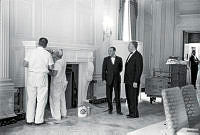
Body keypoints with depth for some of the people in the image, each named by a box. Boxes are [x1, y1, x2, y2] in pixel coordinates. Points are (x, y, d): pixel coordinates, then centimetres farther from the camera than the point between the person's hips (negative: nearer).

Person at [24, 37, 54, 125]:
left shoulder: (32, 52, 1)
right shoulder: (47, 54, -3)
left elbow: (25, 64, -1)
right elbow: (51, 67, -1)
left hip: (31, 76, 3)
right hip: (42, 76, -2)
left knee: (31, 99, 11)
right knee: (41, 99, 6)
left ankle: (29, 119, 16)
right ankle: (38, 120, 9)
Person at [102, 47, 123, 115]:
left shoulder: (119, 59, 2)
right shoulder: (106, 59, 1)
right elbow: (103, 70, -1)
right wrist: (103, 79, -9)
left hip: (117, 79, 0)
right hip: (109, 80, 0)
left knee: (117, 95, -1)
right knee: (109, 95, 3)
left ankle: (118, 110, 5)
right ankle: (110, 109, 18)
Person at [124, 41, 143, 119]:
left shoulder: (138, 56, -11)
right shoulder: (130, 55, 18)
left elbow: (139, 70, -16)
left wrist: (135, 81, -19)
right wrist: (126, 79, 14)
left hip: (133, 81, -9)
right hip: (128, 81, 9)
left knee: (133, 97, -4)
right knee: (129, 97, 12)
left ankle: (134, 114, 5)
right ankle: (131, 113, 20)